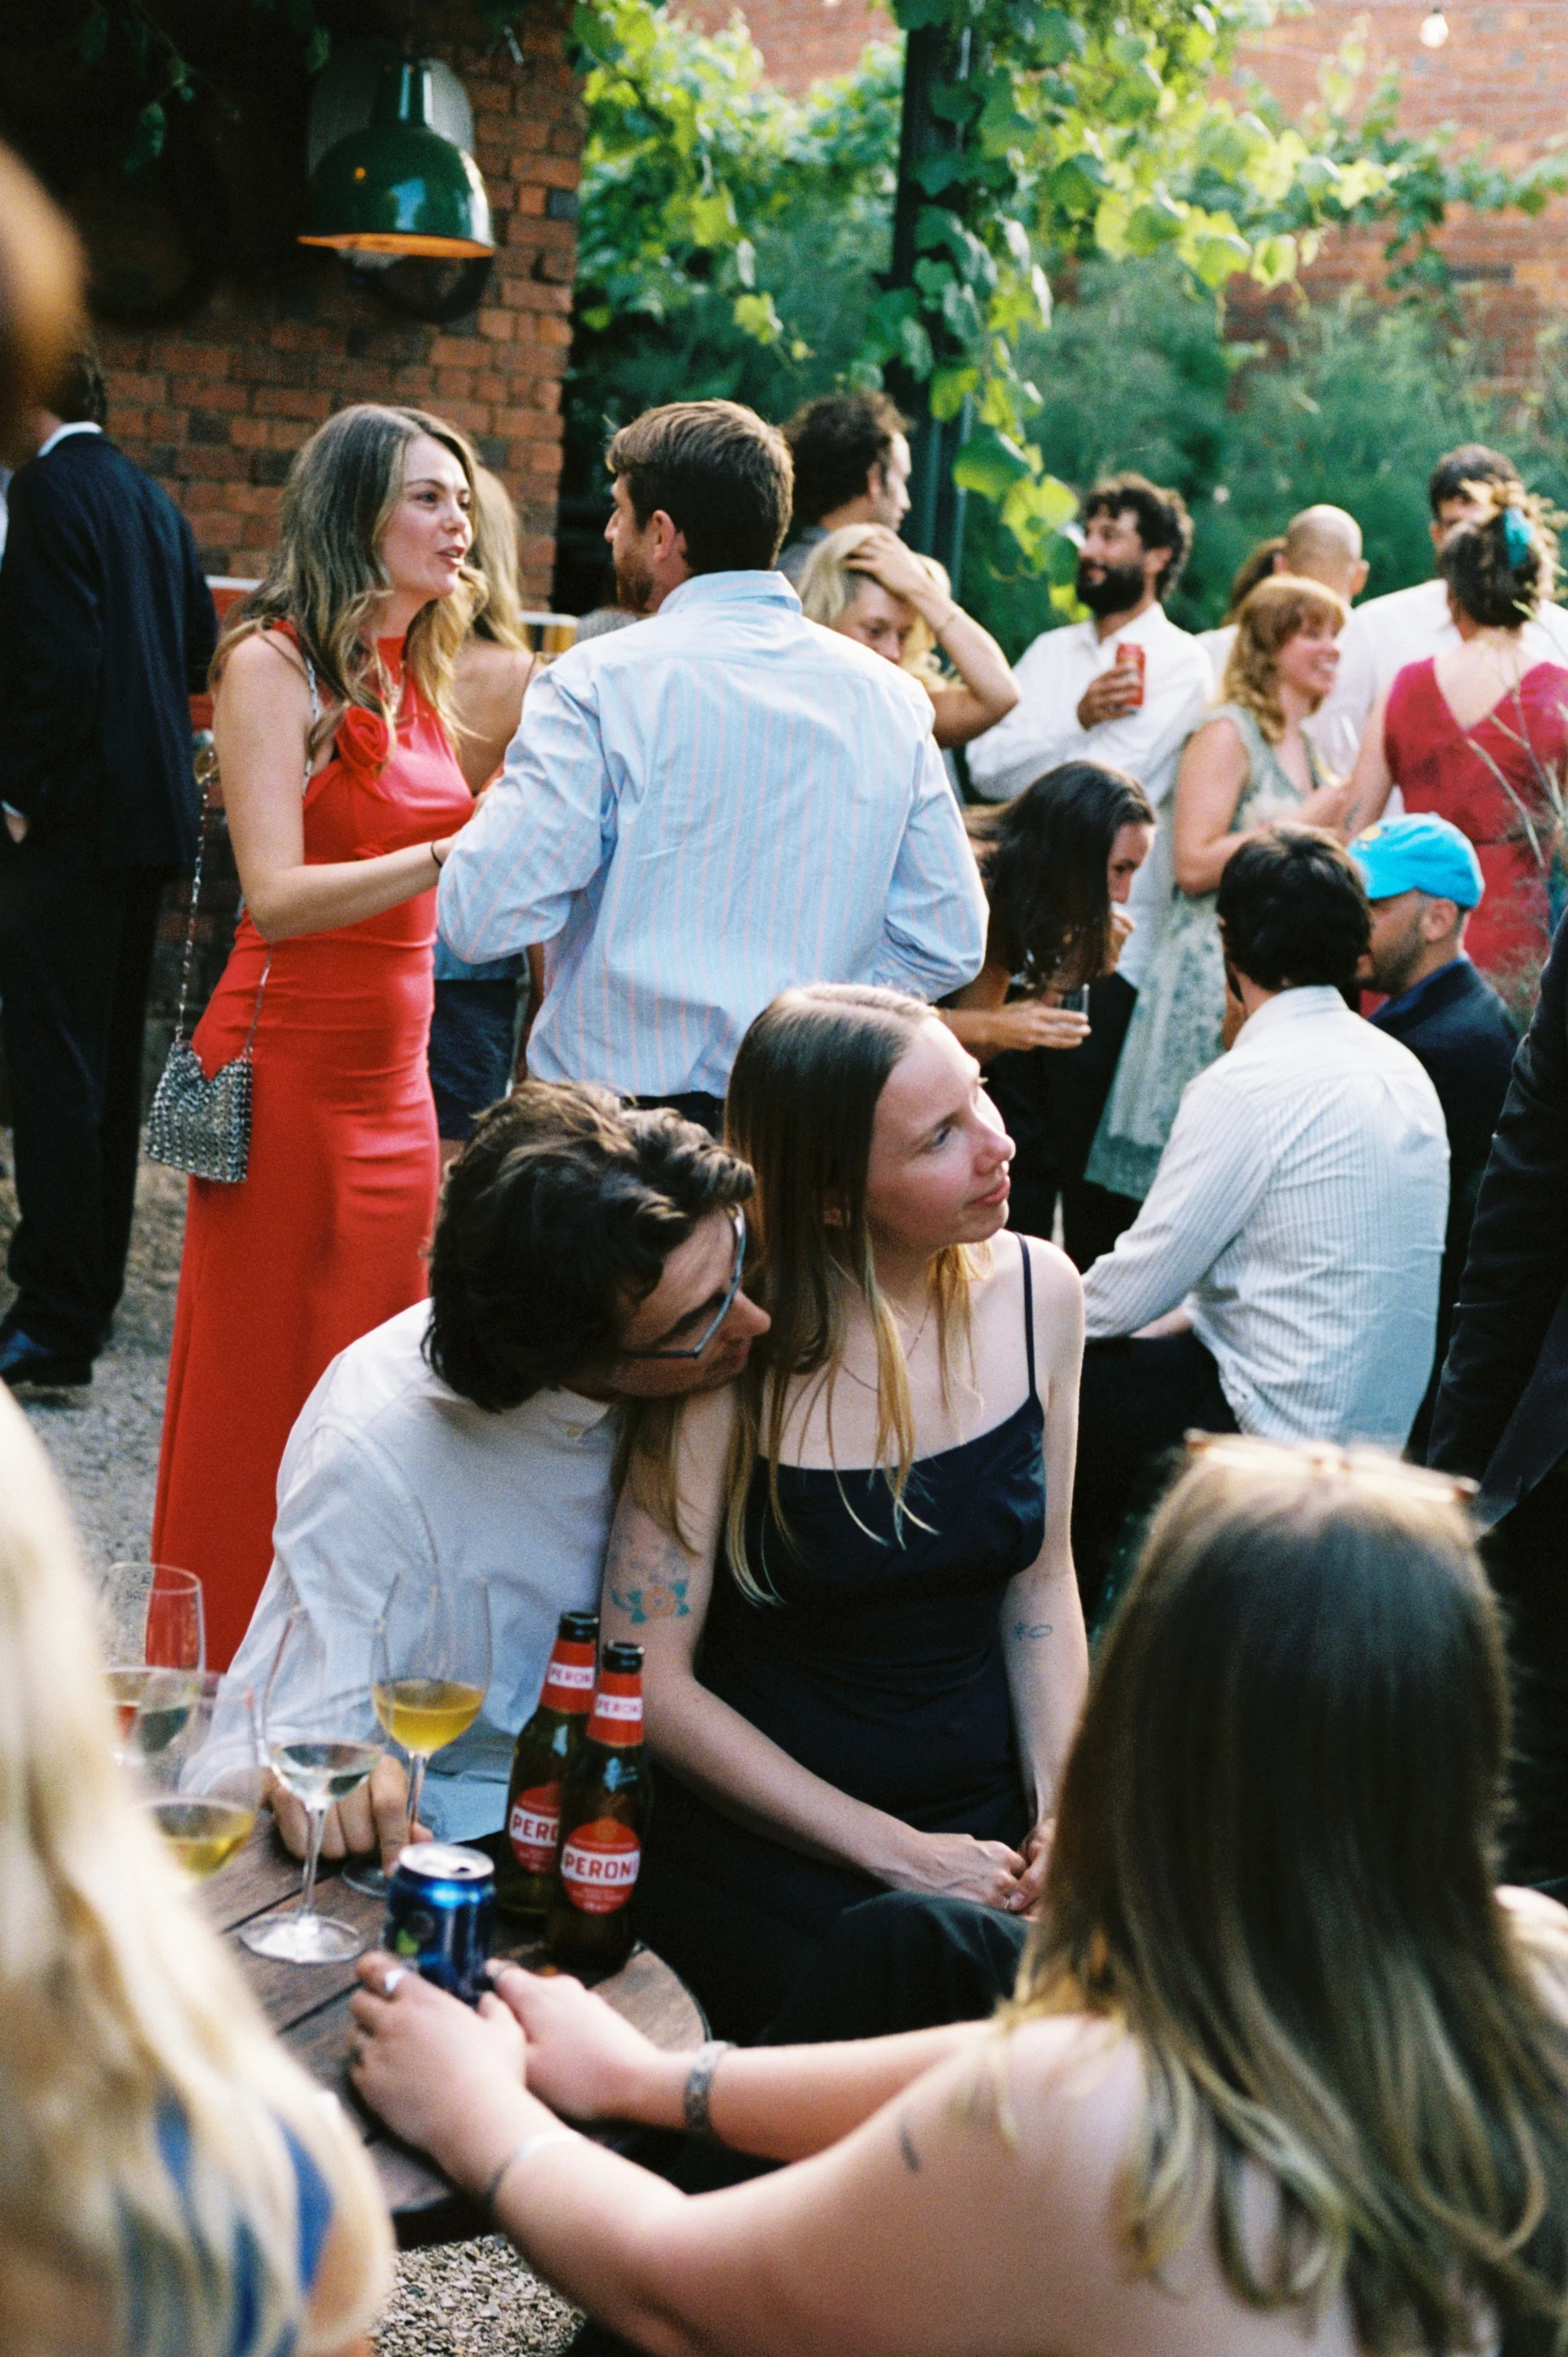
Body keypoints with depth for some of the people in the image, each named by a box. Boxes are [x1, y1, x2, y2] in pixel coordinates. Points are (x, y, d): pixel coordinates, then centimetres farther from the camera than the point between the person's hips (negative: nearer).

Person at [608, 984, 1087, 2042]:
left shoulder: (1037, 1290, -1)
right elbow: (651, 1678, -13)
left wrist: (1062, 1813, -4)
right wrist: (894, 1852, -14)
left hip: (989, 1817, 5)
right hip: (758, 1835, -4)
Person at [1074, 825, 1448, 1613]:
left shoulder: (1247, 1087, -19)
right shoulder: (1400, 1068, 7)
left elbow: (1134, 1293, -13)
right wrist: (1190, 1315, 18)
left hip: (1280, 1426, -9)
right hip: (1382, 1423, 9)